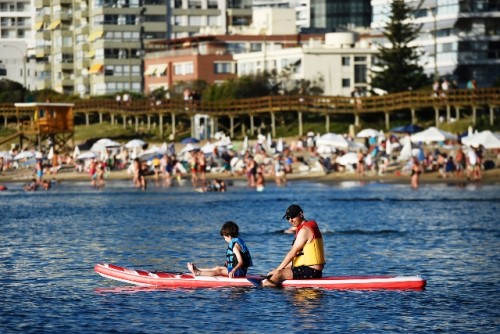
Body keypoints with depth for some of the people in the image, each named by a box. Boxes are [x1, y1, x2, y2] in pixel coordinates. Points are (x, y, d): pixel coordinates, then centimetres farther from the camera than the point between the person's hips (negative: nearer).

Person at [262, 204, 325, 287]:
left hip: (311, 271, -11)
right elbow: (297, 255, 21)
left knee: (279, 274, -18)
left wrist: (277, 270, -8)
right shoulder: (309, 227, 19)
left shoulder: (304, 230, -13)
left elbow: (292, 253, -13)